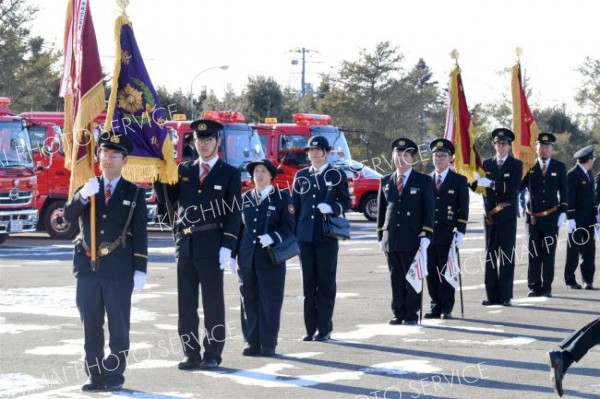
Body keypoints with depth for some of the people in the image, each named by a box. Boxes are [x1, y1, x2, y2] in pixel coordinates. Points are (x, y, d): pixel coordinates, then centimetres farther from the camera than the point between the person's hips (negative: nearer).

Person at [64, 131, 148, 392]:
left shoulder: (134, 193, 3)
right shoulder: (88, 188, 12)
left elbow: (140, 235, 0)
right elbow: (69, 216, -4)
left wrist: (140, 270, -6)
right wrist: (82, 196, -22)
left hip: (119, 271, -3)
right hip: (88, 266, 3)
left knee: (118, 326, 0)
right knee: (91, 325, 5)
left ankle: (114, 374, 7)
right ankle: (95, 374, 11)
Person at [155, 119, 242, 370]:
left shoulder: (230, 174, 3)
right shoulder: (184, 170, 14)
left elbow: (234, 213, -3)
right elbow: (166, 197, 6)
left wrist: (227, 246, -11)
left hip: (212, 246, -4)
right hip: (185, 244, 4)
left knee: (213, 302, 0)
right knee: (186, 303, 5)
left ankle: (212, 354, 6)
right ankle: (191, 354, 10)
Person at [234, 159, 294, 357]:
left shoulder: (282, 198, 3)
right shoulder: (245, 199, 13)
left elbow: (288, 226, -2)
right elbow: (239, 227, 15)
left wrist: (273, 237, -19)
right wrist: (235, 253, 9)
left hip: (271, 258, -3)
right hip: (248, 258, 3)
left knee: (270, 302, -2)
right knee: (250, 301, 4)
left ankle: (268, 345, 4)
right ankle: (253, 343, 10)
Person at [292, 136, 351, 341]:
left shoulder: (337, 175, 3)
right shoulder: (301, 176, 12)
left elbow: (346, 202, 2)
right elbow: (295, 206, 12)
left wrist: (332, 207, -19)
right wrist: (293, 234, 6)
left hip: (327, 236, -3)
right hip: (305, 237, 3)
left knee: (326, 282, -1)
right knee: (308, 283, 5)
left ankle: (324, 328, 3)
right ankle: (310, 328, 9)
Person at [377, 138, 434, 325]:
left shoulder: (424, 181, 3)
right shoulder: (386, 181, 14)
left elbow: (429, 211, 0)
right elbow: (381, 210, 16)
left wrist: (426, 235, -9)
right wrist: (381, 236, 10)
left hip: (413, 239, -3)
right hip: (391, 239, 3)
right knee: (396, 278, 4)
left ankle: (412, 314, 4)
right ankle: (399, 313, 9)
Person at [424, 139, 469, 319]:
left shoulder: (459, 181, 3)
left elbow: (463, 209, -1)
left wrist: (460, 232, -9)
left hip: (448, 235, -3)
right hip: (429, 234, 3)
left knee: (446, 272, -1)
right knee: (431, 273, 3)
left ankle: (446, 308, 4)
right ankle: (436, 306, 10)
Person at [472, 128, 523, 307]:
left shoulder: (516, 165, 2)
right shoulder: (486, 164, 11)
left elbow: (513, 187, -13)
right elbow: (476, 186, 5)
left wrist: (490, 183, -20)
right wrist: (474, 180, -17)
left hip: (507, 216, -3)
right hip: (490, 216, 3)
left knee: (507, 256, -3)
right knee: (490, 256, 3)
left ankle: (505, 296, -1)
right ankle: (493, 295, 6)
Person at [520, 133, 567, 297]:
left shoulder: (559, 167, 5)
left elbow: (564, 192, 6)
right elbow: (518, 186, 0)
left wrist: (563, 212, -1)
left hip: (551, 217, 0)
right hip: (534, 217, 0)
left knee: (549, 253, 2)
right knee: (534, 254, 3)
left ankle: (547, 287, 8)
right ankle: (534, 287, 8)